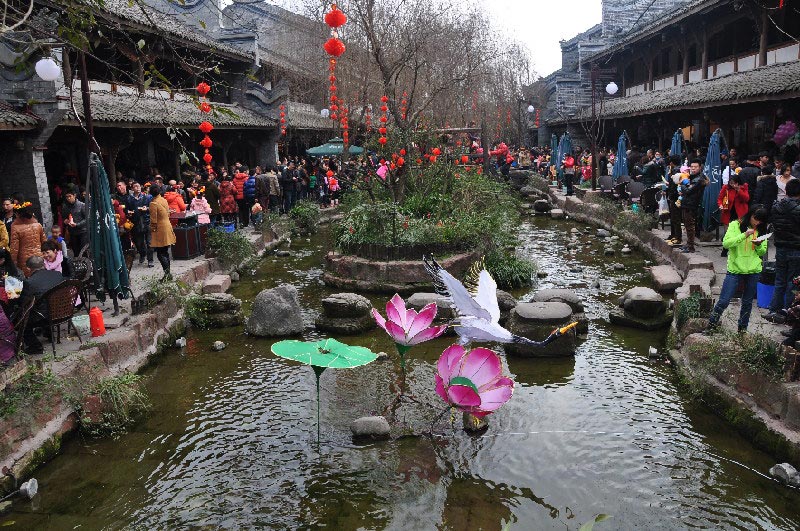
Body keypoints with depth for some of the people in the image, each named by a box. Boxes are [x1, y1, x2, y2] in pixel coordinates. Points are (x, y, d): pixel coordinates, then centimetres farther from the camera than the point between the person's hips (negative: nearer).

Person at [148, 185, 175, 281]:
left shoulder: (153, 203, -15)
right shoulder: (164, 200, 6)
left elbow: (153, 220, -15)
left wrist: (152, 230, -4)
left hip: (160, 230, -7)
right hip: (167, 227, 7)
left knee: (160, 253, -4)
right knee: (165, 252, 13)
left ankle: (167, 272, -15)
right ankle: (168, 274, 16)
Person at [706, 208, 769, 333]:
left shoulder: (760, 230, 8)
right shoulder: (735, 225, -4)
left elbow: (763, 252, 10)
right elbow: (726, 243, -16)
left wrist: (758, 245, -11)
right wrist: (744, 235, -24)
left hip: (754, 271, 4)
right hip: (735, 269, -4)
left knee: (747, 302, 13)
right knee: (724, 301, -5)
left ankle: (743, 328, 27)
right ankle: (711, 325, 10)